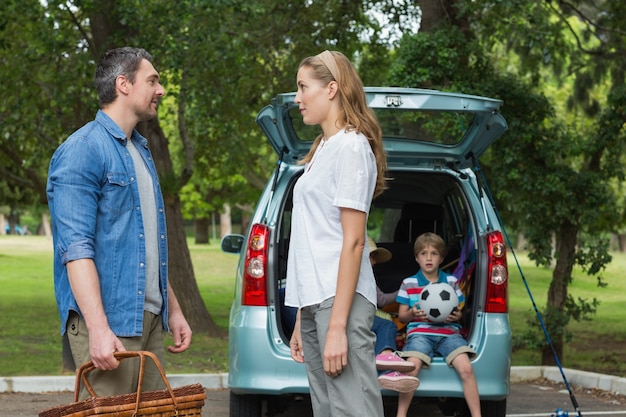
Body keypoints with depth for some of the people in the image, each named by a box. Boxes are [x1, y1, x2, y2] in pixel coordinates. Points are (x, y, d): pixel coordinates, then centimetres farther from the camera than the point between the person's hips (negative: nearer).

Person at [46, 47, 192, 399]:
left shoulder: (140, 150, 19)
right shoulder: (83, 151, -10)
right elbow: (76, 247, -18)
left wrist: (173, 309, 22)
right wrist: (98, 329, -25)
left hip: (149, 319, 9)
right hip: (109, 321, -9)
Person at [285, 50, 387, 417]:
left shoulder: (351, 146, -7)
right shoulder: (323, 149, 20)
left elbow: (353, 241, -13)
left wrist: (337, 326, -19)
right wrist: (302, 320, 19)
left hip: (339, 299, -9)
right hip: (314, 302, 9)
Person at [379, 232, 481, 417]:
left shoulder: (452, 282, 14)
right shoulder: (408, 283, 11)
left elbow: (459, 311, 19)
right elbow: (402, 315, 13)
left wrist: (457, 316, -5)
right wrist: (412, 314, -10)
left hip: (448, 332, 1)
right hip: (420, 332, -1)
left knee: (466, 368, -25)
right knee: (412, 366, -31)